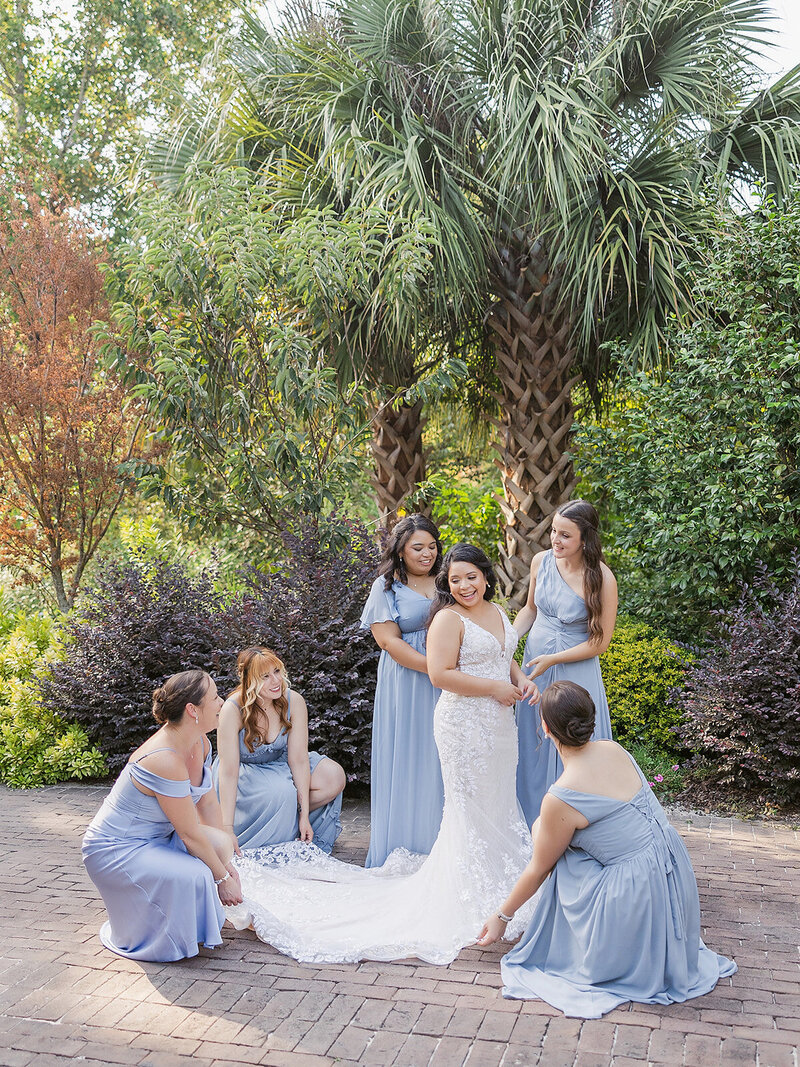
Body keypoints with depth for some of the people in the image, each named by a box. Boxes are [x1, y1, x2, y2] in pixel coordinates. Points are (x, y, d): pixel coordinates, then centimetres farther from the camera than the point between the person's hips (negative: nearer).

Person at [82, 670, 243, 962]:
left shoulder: (199, 742, -4)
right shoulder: (164, 760, -32)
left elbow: (208, 802, 1)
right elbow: (190, 834, -25)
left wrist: (225, 862, -5)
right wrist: (223, 878, -14)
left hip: (155, 836, 9)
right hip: (116, 849, -9)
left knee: (221, 843, -13)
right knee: (194, 875, -28)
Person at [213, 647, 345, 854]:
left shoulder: (294, 702, -19)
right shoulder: (233, 709, -28)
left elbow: (298, 759, -18)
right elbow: (228, 772, -29)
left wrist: (304, 816, -20)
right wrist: (227, 829, -32)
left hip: (279, 764, 4)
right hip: (243, 772, -4)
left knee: (335, 778, -18)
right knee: (283, 792, -34)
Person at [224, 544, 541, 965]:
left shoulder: (497, 613, 12)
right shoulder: (448, 618, -13)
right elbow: (440, 674, -21)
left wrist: (520, 679, 4)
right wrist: (494, 687, -18)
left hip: (499, 722, 8)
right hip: (464, 722, -8)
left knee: (499, 801, 17)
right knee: (471, 807, -2)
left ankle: (497, 877, 34)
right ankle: (476, 891, 11)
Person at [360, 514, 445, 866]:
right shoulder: (387, 586, 0)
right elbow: (388, 639, -9)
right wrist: (432, 667, -18)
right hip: (406, 687, -3)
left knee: (443, 762, 7)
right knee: (407, 760, 1)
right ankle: (403, 848, 11)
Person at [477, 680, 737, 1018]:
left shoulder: (561, 799, -20)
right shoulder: (614, 750, -1)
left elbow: (538, 870, -4)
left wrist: (502, 916, 11)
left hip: (636, 896, -8)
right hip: (674, 876, 8)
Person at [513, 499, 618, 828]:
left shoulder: (601, 579, -19)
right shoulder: (541, 561, -5)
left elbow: (600, 641, -14)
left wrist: (553, 659, -19)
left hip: (575, 672, -5)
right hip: (535, 662, 5)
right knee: (533, 746, 16)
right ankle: (533, 818, 34)